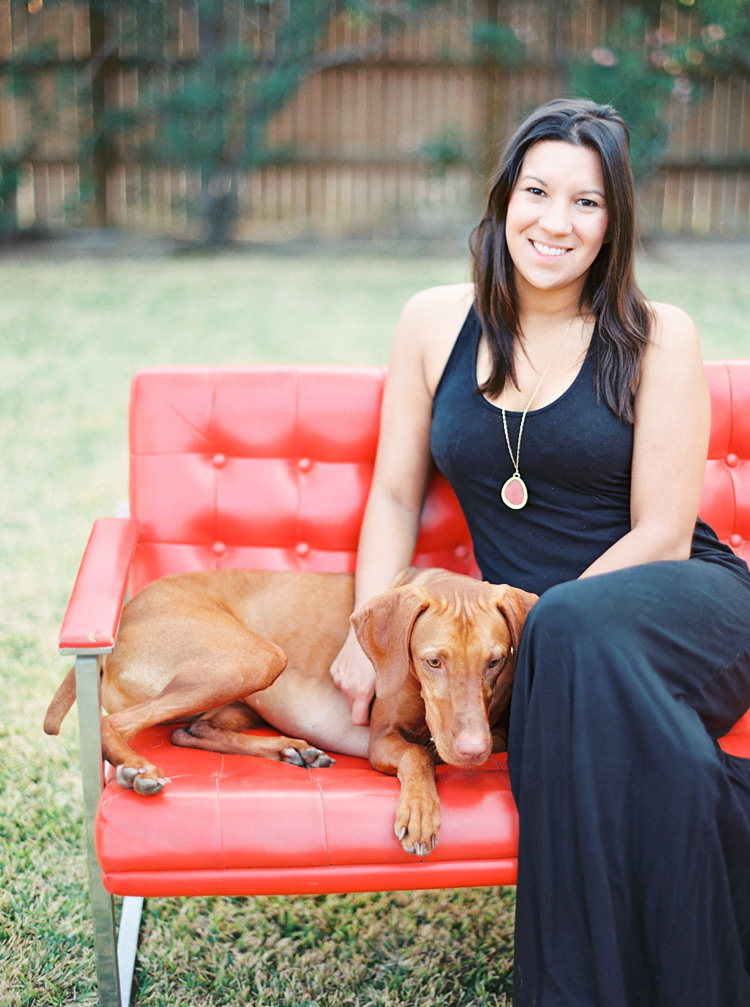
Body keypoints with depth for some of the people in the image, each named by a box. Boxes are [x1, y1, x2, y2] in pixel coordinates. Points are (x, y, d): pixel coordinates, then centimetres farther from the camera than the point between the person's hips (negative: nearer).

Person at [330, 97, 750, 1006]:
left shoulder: (656, 338, -1)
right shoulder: (435, 323, 9)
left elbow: (660, 535, -5)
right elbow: (395, 496, 13)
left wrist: (527, 631, -13)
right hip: (545, 637, 2)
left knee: (579, 633, -37)